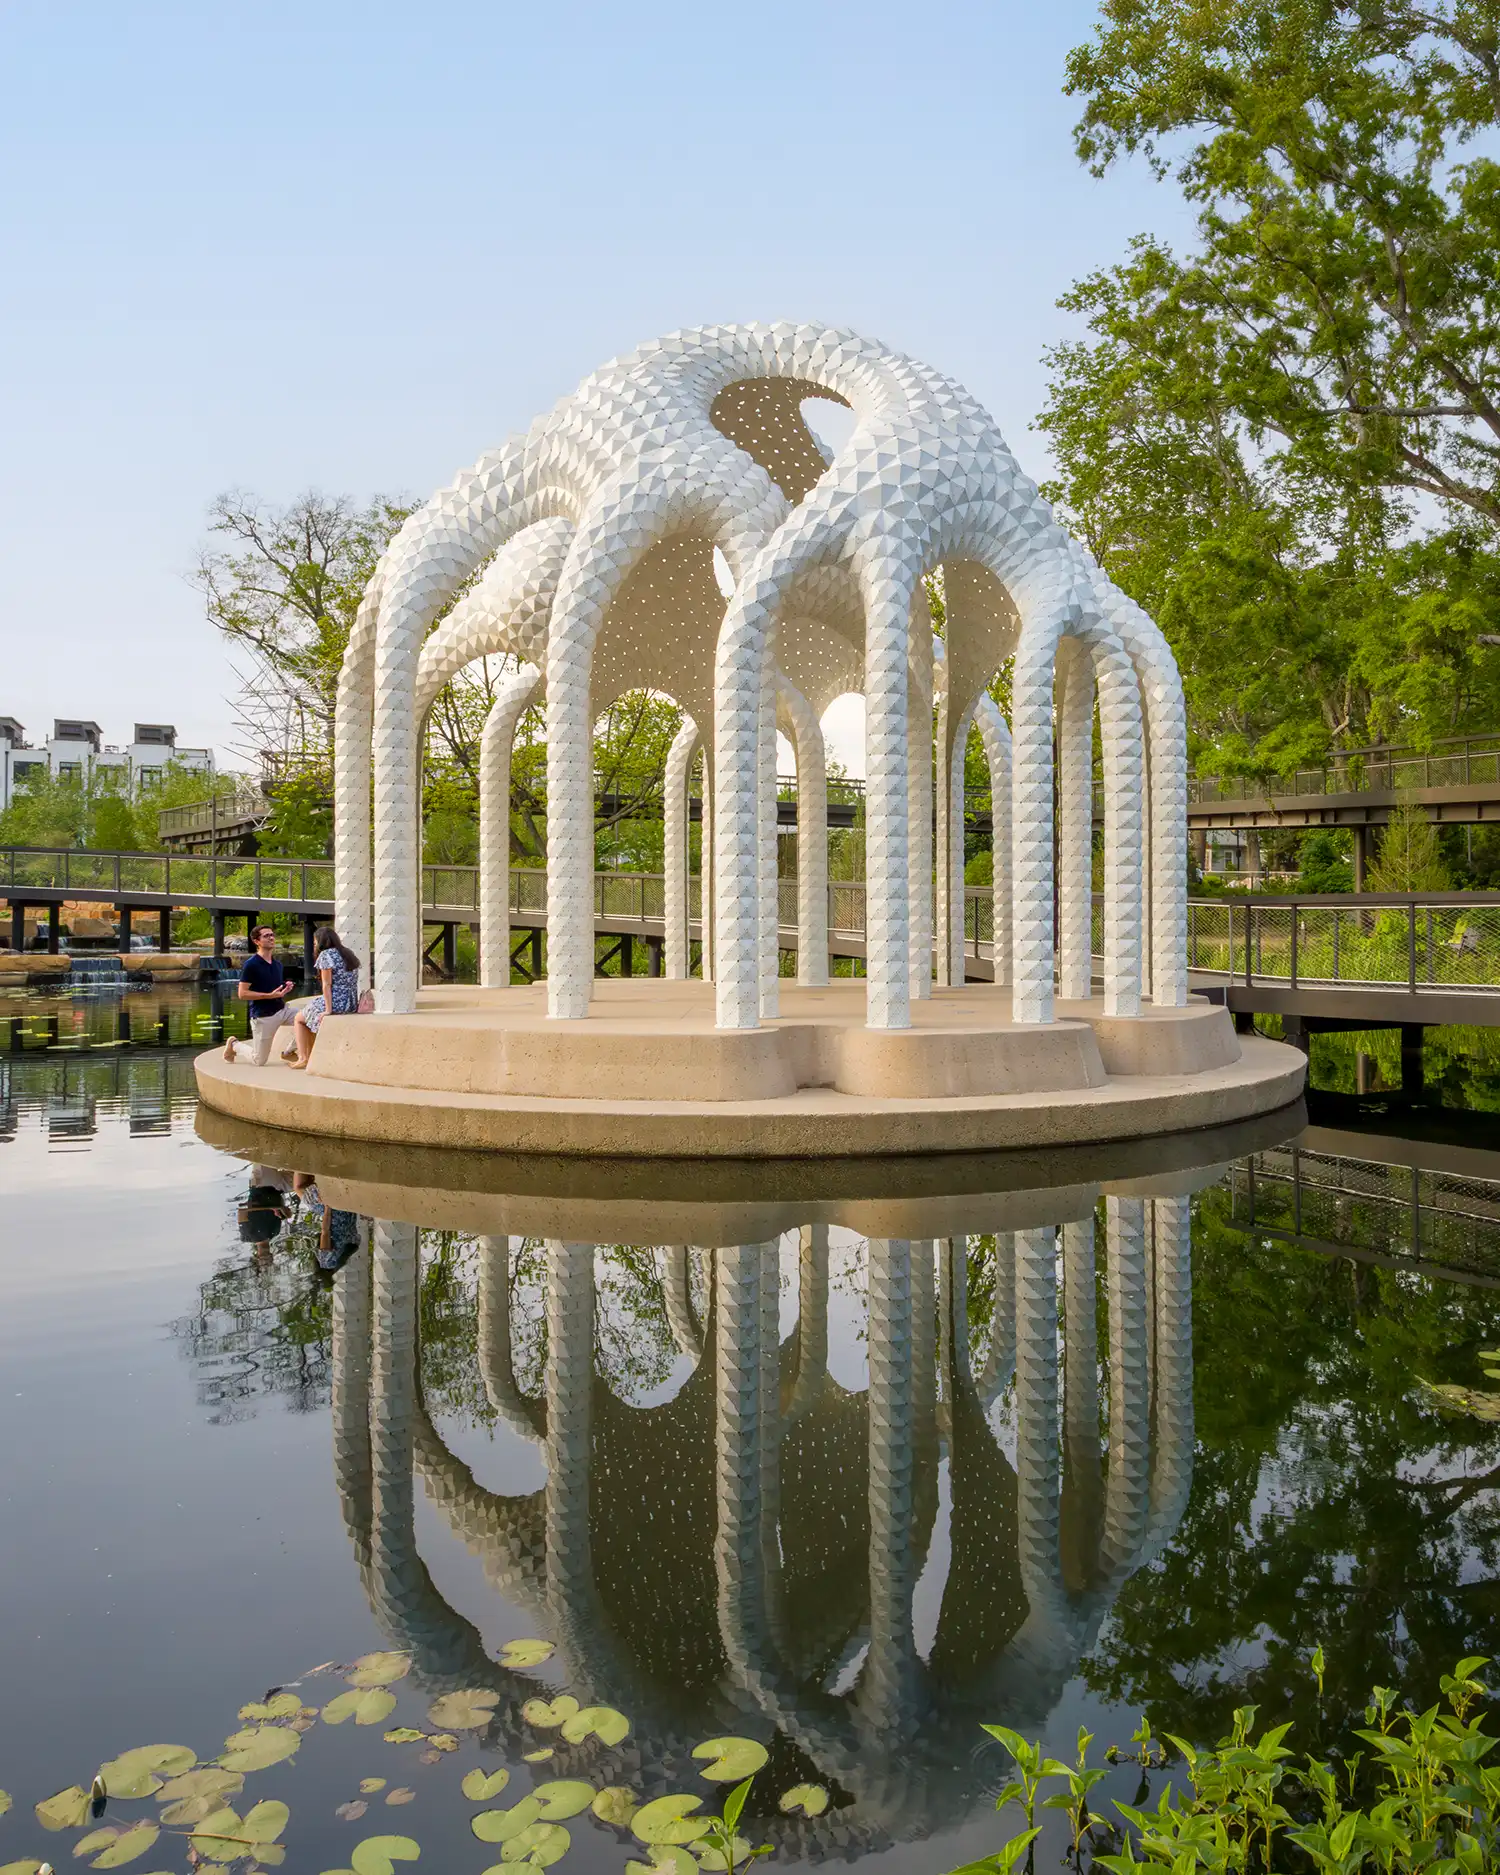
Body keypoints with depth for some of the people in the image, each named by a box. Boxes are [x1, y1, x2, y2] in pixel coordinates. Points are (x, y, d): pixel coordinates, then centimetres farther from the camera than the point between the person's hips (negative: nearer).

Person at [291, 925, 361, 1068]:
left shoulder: (326, 955, -9)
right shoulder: (348, 953, 14)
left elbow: (327, 985, -15)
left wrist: (328, 1010, -18)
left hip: (336, 1003, -8)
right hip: (352, 1006, 8)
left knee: (299, 1018, 18)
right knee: (310, 1015, 32)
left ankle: (303, 1058, 9)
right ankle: (310, 1056, 33)